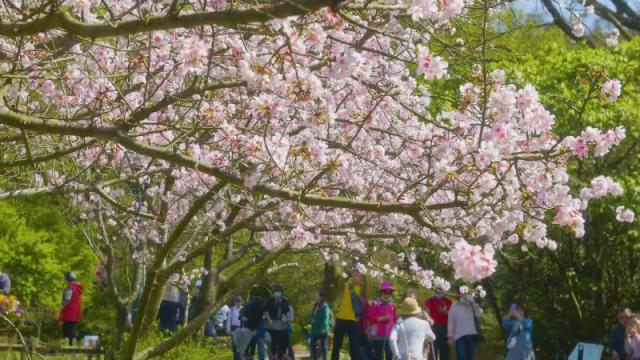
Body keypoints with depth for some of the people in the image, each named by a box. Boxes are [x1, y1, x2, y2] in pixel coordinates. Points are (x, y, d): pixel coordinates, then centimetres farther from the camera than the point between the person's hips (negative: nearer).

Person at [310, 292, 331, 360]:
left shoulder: (324, 306, -10)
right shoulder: (315, 306, 16)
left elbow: (326, 318, -18)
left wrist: (323, 328, -25)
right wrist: (312, 325, 20)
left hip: (322, 330, -9)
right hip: (315, 329, 9)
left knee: (323, 345, -1)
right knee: (312, 344, 4)